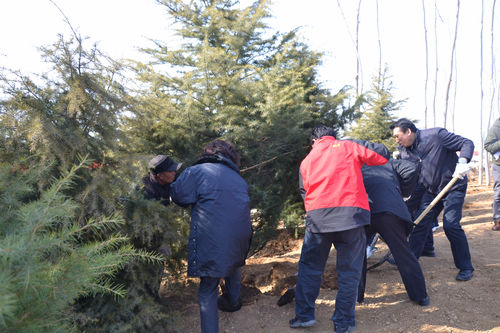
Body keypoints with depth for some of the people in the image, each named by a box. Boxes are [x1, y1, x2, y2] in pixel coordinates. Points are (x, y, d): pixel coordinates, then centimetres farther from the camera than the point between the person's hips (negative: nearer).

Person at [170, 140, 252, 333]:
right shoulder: (239, 179, 18)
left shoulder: (197, 172, -1)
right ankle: (233, 301, 56)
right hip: (239, 238, 6)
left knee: (208, 289, 5)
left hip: (211, 241, -6)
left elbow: (178, 196, -3)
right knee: (233, 266, 34)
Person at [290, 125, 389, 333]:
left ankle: (304, 315, 16)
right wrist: (360, 160, 33)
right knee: (349, 271, 7)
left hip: (318, 216, 2)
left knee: (309, 266, 15)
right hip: (351, 213, -1)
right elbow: (383, 157, 17)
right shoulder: (348, 147, 13)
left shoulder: (307, 160, 20)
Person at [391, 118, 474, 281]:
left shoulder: (436, 135, -19)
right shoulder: (405, 151, 0)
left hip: (453, 187, -6)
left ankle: (466, 267, 2)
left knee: (450, 225, -14)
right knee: (420, 224, 1)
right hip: (431, 190, 6)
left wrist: (462, 162, -33)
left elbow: (467, 143, -16)